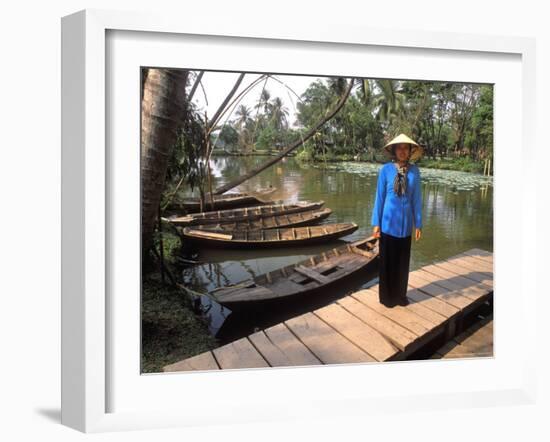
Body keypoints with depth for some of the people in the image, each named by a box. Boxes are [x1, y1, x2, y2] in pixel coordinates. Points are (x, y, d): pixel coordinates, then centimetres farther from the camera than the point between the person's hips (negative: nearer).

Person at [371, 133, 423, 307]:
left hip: (405, 224, 2)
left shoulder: (414, 170, -2)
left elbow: (416, 199, 2)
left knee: (403, 261, 14)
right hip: (388, 223, -2)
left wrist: (418, 224, 4)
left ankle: (400, 295, 31)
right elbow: (379, 197, -4)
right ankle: (387, 296, 24)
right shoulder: (386, 169, -8)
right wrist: (376, 223, -4)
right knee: (387, 261, 8)